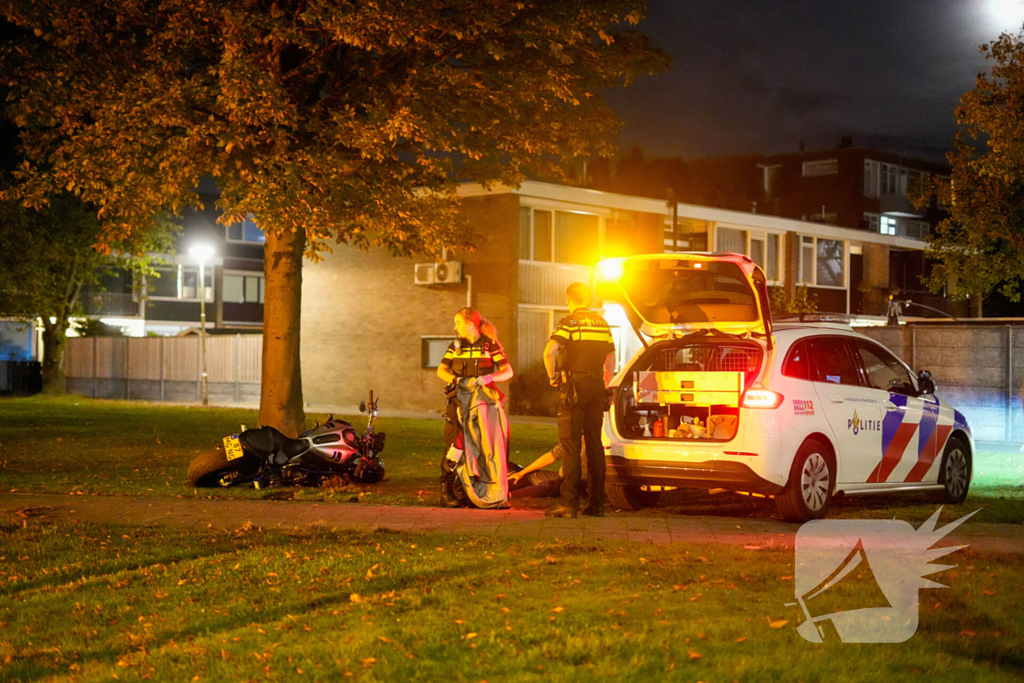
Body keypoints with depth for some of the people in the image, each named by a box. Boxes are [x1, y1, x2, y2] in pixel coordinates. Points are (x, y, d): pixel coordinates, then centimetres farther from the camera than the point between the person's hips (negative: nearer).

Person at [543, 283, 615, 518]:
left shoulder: (569, 322, -8)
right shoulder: (602, 323, 13)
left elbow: (549, 351, -22)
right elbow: (611, 357, 20)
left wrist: (552, 376, -8)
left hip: (574, 387, -6)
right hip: (596, 387, 6)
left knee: (571, 445, -5)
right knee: (594, 444, 10)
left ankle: (569, 502, -8)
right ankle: (597, 503, 12)